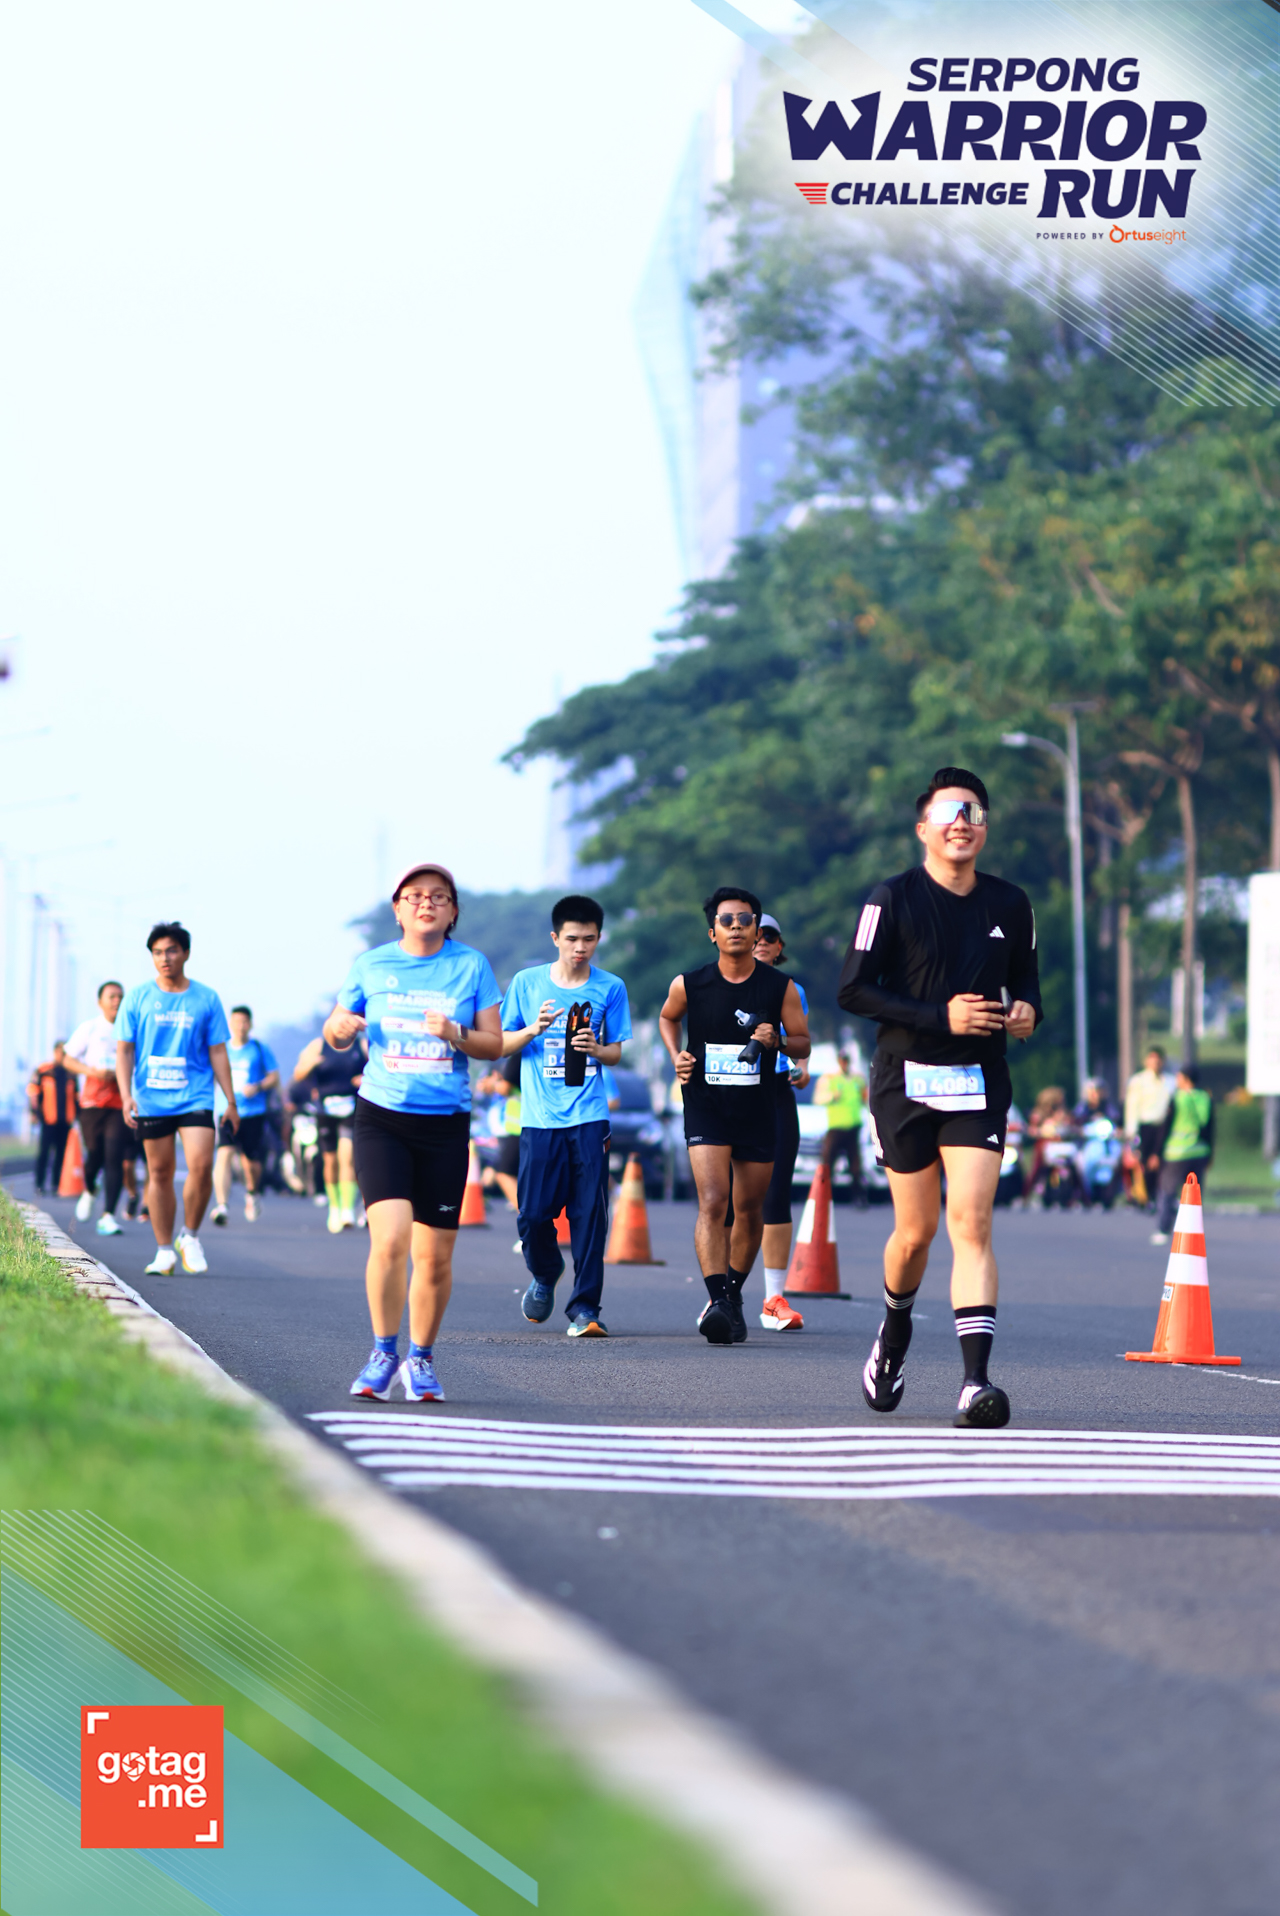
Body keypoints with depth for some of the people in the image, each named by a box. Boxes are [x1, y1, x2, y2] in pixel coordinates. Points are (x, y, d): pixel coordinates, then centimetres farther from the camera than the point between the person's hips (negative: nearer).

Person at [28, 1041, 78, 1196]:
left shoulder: (71, 1073, 13)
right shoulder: (43, 1070, -1)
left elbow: (76, 1095, 23)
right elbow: (32, 1091, -1)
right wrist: (35, 1112, -7)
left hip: (66, 1120, 4)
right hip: (48, 1119, -4)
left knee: (61, 1153, 4)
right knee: (43, 1152, -4)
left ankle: (56, 1184, 9)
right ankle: (39, 1185, 1)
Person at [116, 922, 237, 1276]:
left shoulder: (206, 999, 5)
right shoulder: (138, 998, 5)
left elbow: (218, 1053, 8)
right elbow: (124, 1050, 5)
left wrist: (231, 1102, 6)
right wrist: (126, 1095, -7)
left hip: (195, 1097, 0)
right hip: (151, 1099, 1)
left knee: (201, 1166, -15)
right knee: (159, 1172, 3)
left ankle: (190, 1237, 6)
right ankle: (164, 1251, 11)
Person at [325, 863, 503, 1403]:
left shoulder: (471, 965, 4)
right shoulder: (371, 965, 4)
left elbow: (495, 1044, 4)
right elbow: (337, 1038, 14)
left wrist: (455, 1034, -16)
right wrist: (339, 1027, -10)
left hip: (445, 1121, 1)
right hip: (381, 1115, -1)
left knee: (435, 1255, 3)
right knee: (390, 1236, -19)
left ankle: (421, 1359, 23)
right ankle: (383, 1353, -1)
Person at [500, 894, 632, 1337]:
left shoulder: (610, 988, 5)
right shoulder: (527, 983, 5)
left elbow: (615, 1053, 10)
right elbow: (501, 1046, 9)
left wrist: (594, 1048, -13)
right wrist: (535, 1029, -10)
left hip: (589, 1117, 0)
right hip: (539, 1117, 0)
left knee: (589, 1214, -7)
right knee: (534, 1214, -2)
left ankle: (584, 1308, -3)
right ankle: (544, 1275, 29)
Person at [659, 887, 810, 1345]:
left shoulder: (780, 988, -3)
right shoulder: (689, 985, -4)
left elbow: (803, 1044, 6)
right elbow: (667, 1018, 18)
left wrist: (777, 1040, -16)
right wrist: (676, 1056, 0)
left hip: (758, 1110, 2)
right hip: (705, 1106, -2)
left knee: (749, 1209, 10)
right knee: (712, 1202, -18)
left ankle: (733, 1294, 31)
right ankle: (717, 1300, -26)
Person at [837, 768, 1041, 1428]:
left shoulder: (1010, 905, 8)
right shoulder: (894, 899, -3)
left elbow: (1024, 977, 21)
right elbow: (853, 990, -7)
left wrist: (1027, 1008, -3)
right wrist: (940, 1016, -16)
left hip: (979, 1083, 1)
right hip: (906, 1081, -1)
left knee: (971, 1225, -13)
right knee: (916, 1231, 5)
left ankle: (975, 1382, -21)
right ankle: (894, 1328, 39)